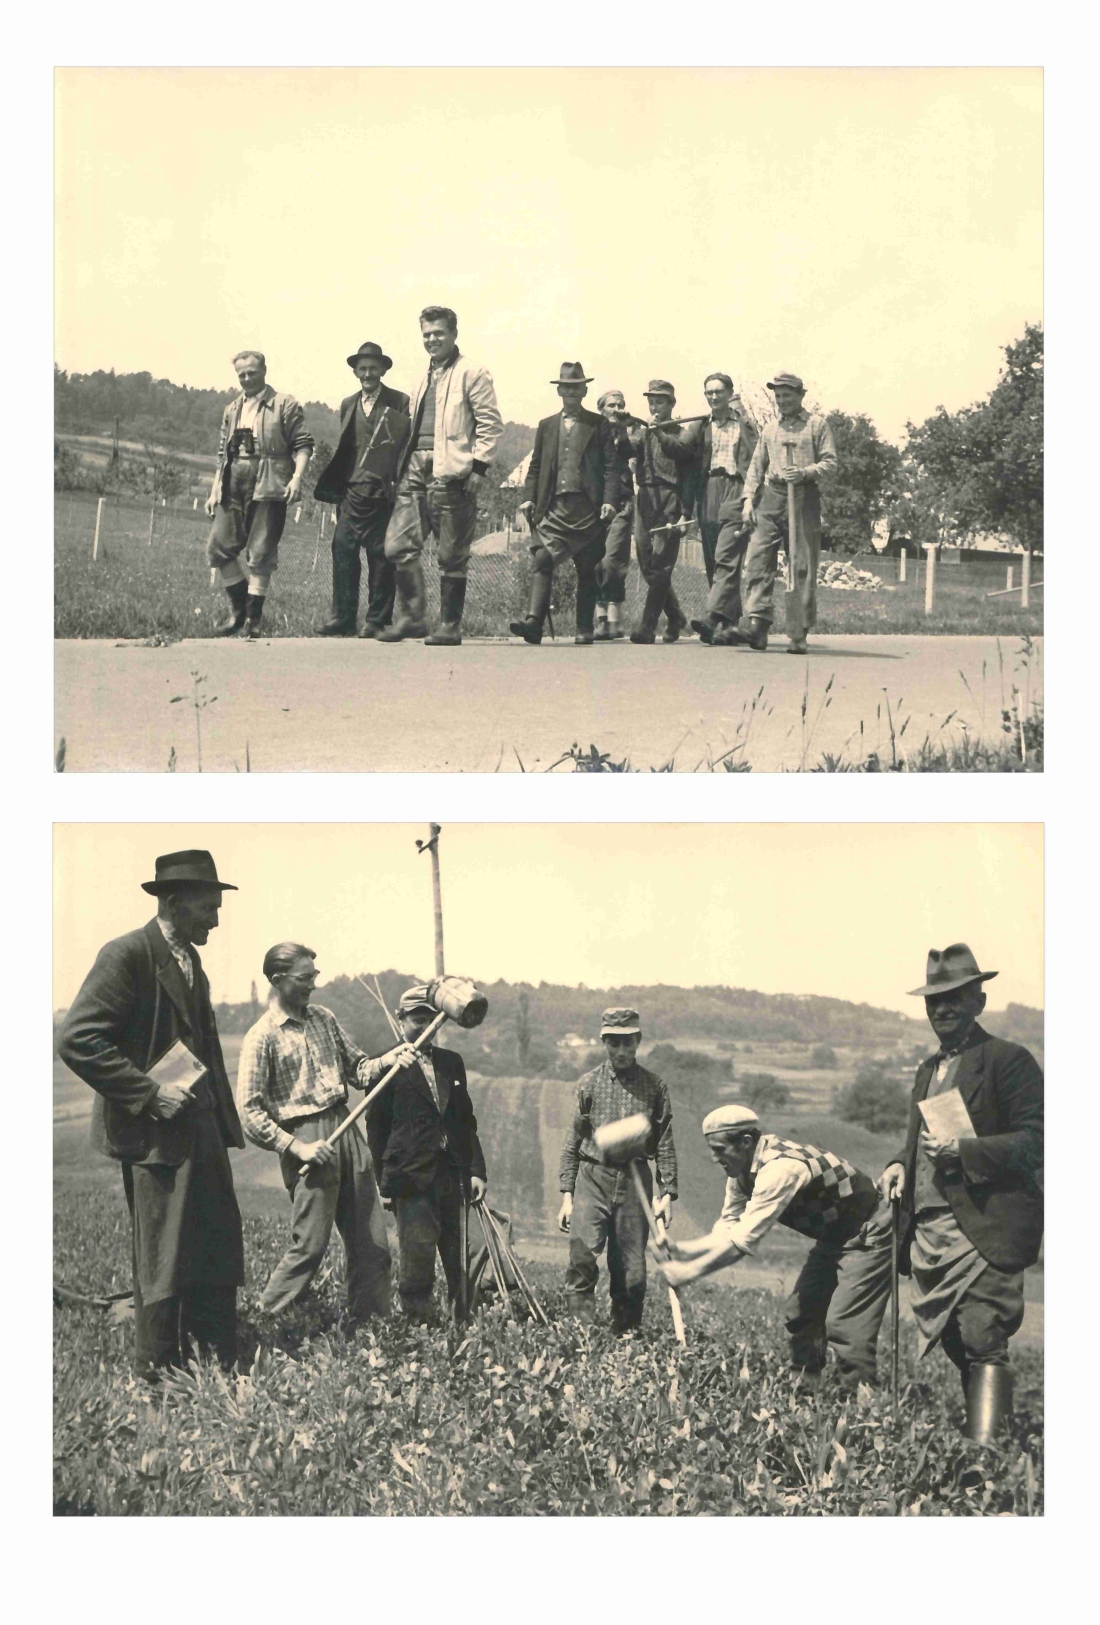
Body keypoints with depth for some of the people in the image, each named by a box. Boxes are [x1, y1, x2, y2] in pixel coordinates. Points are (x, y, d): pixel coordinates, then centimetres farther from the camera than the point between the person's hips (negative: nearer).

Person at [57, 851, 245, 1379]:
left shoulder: (192, 962, 16)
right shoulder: (127, 956, -12)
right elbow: (78, 1040, -19)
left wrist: (225, 1120, 17)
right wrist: (149, 1093, -19)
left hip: (203, 1131, 9)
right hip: (155, 1135, -9)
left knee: (219, 1256, 9)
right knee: (163, 1262, -3)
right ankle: (157, 1376, 7)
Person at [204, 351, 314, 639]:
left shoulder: (284, 404, 1)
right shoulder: (232, 410, 19)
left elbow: (303, 444, -4)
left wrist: (297, 477, -18)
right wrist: (214, 491, 16)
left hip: (267, 488, -6)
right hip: (233, 489, 6)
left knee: (260, 554, -4)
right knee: (218, 548, 1)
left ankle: (253, 619, 4)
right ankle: (238, 609, 15)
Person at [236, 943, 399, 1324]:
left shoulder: (323, 1018, 12)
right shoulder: (262, 1036, -8)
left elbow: (355, 1067, 17)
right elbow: (250, 1111, -11)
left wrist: (385, 1062, -4)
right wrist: (296, 1147, -17)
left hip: (346, 1129, 7)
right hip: (306, 1139, -6)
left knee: (372, 1243, 7)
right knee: (309, 1245, -7)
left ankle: (367, 1326, 19)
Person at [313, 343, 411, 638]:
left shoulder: (400, 403, 1)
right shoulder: (348, 405, 17)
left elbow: (409, 446, -3)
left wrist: (401, 486, -10)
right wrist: (336, 486, 11)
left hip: (383, 491, -4)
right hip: (352, 490, 4)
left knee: (380, 556, -2)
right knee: (343, 550, -3)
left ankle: (377, 621, 5)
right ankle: (343, 619, 0)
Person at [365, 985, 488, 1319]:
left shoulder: (452, 1063, 16)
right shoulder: (387, 1067, 0)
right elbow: (376, 1128, -1)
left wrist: (476, 1170, 11)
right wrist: (384, 1182, -4)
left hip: (452, 1176, 5)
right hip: (412, 1179, -5)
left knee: (459, 1264, 6)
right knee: (417, 1258, -8)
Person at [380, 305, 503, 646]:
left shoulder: (471, 373, -2)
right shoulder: (425, 378, 21)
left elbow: (491, 423, -7)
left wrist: (478, 467, -13)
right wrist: (406, 464, 16)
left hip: (450, 474, -7)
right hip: (417, 470, 7)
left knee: (452, 556, -1)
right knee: (399, 546, 0)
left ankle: (450, 626, 7)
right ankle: (411, 616, 9)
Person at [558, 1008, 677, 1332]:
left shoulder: (653, 1086, 7)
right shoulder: (589, 1083, 6)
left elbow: (665, 1144, 8)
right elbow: (573, 1142, 9)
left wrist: (667, 1193, 1)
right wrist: (567, 1195, 4)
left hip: (635, 1182, 1)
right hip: (593, 1178, -1)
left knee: (631, 1271, 2)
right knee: (582, 1257, -18)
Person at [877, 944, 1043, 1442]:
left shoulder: (1009, 1061, -4)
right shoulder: (929, 1069, 21)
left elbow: (1034, 1141, -11)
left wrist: (962, 1149, -18)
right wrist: (900, 1163, 9)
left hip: (983, 1229, -8)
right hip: (927, 1230, 8)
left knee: (983, 1347, -13)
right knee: (956, 1349, 9)